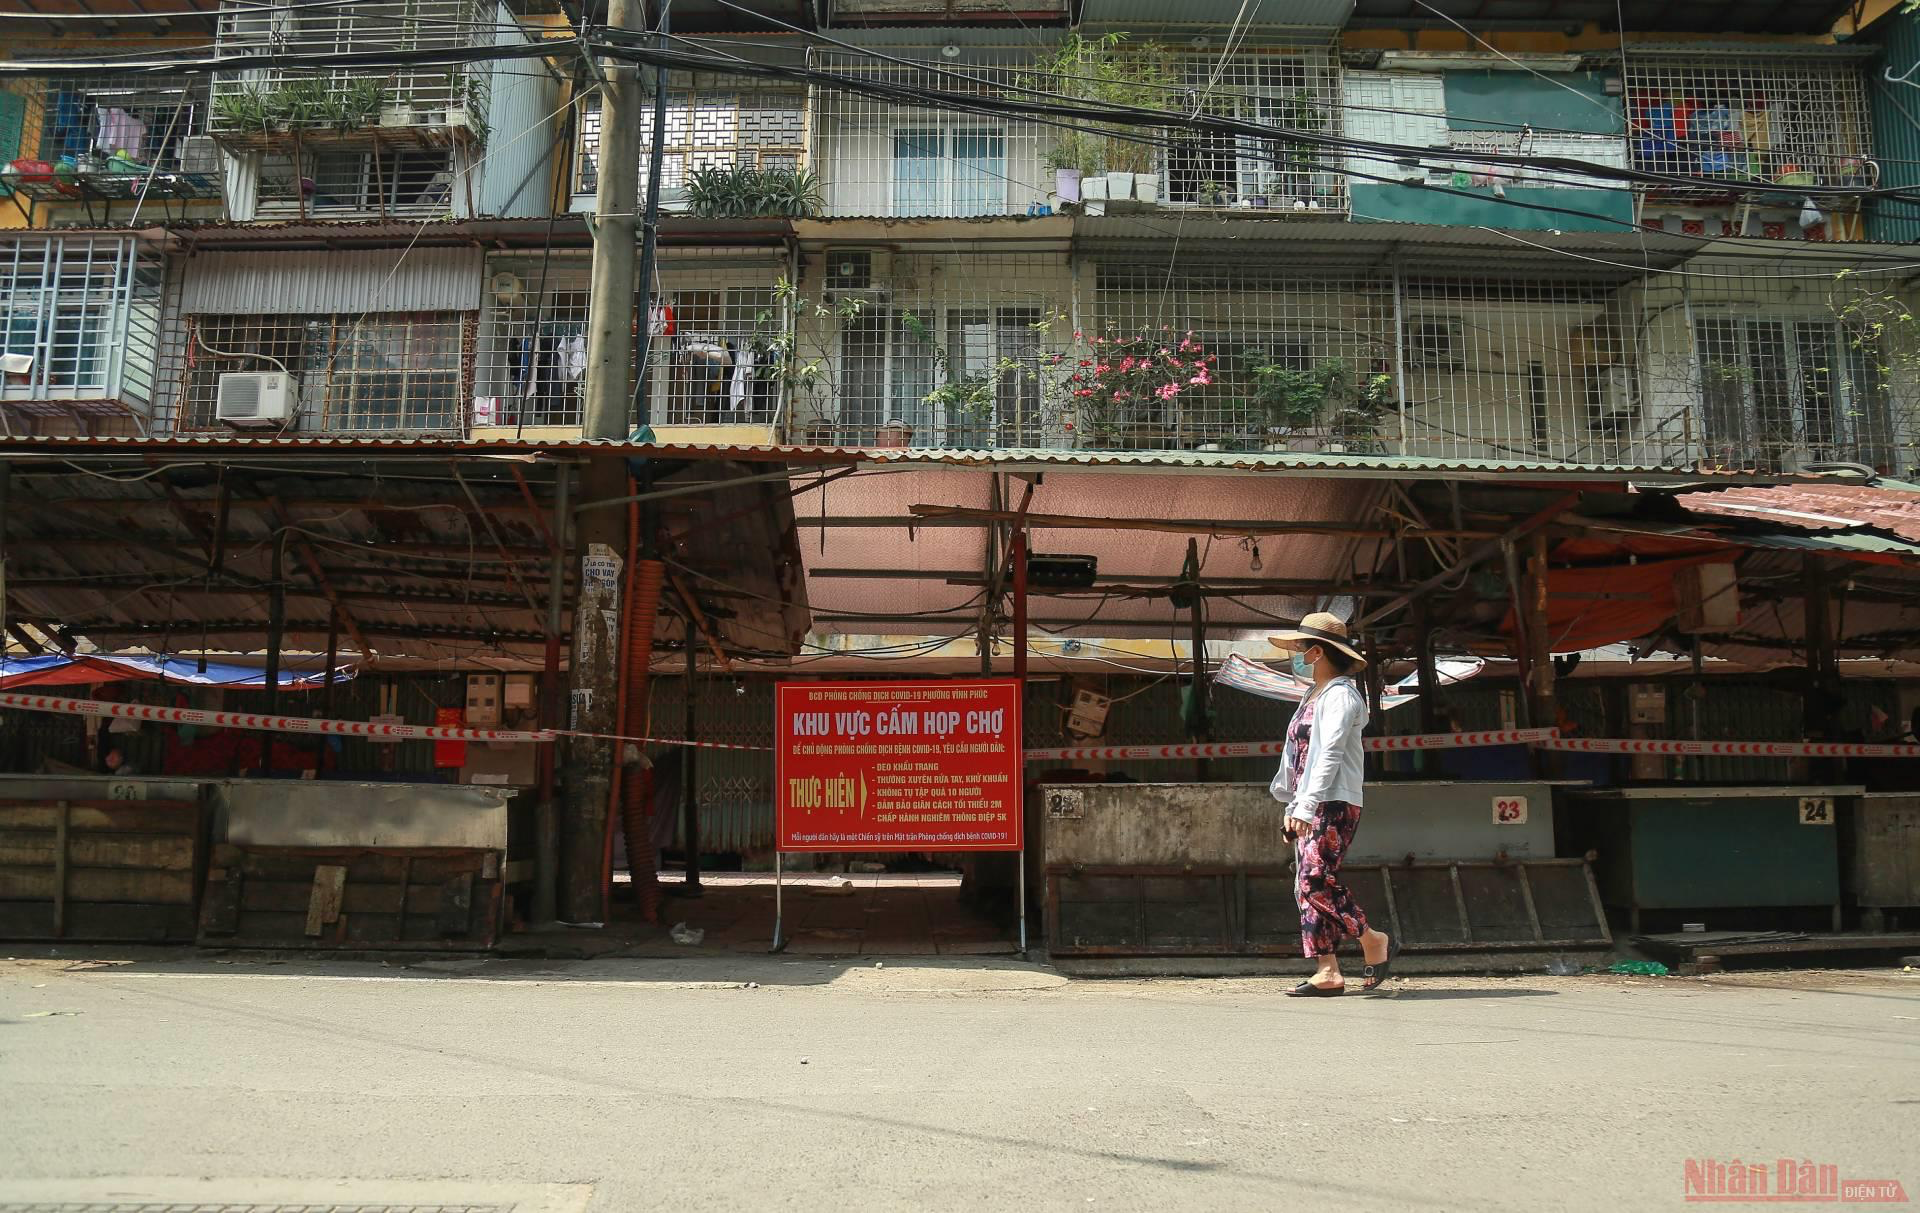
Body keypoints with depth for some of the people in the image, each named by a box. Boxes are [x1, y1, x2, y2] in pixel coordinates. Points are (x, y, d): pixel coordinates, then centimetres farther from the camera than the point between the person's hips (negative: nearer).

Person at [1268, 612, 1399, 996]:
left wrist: (1305, 806, -25)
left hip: (1334, 805, -10)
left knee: (1316, 879, -19)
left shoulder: (1341, 694, -8)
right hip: (1309, 807, 10)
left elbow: (1330, 754, -19)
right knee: (1306, 887, 3)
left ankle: (1374, 942, -3)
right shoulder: (1313, 698, 22)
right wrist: (1292, 808, 20)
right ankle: (1327, 972, 2)